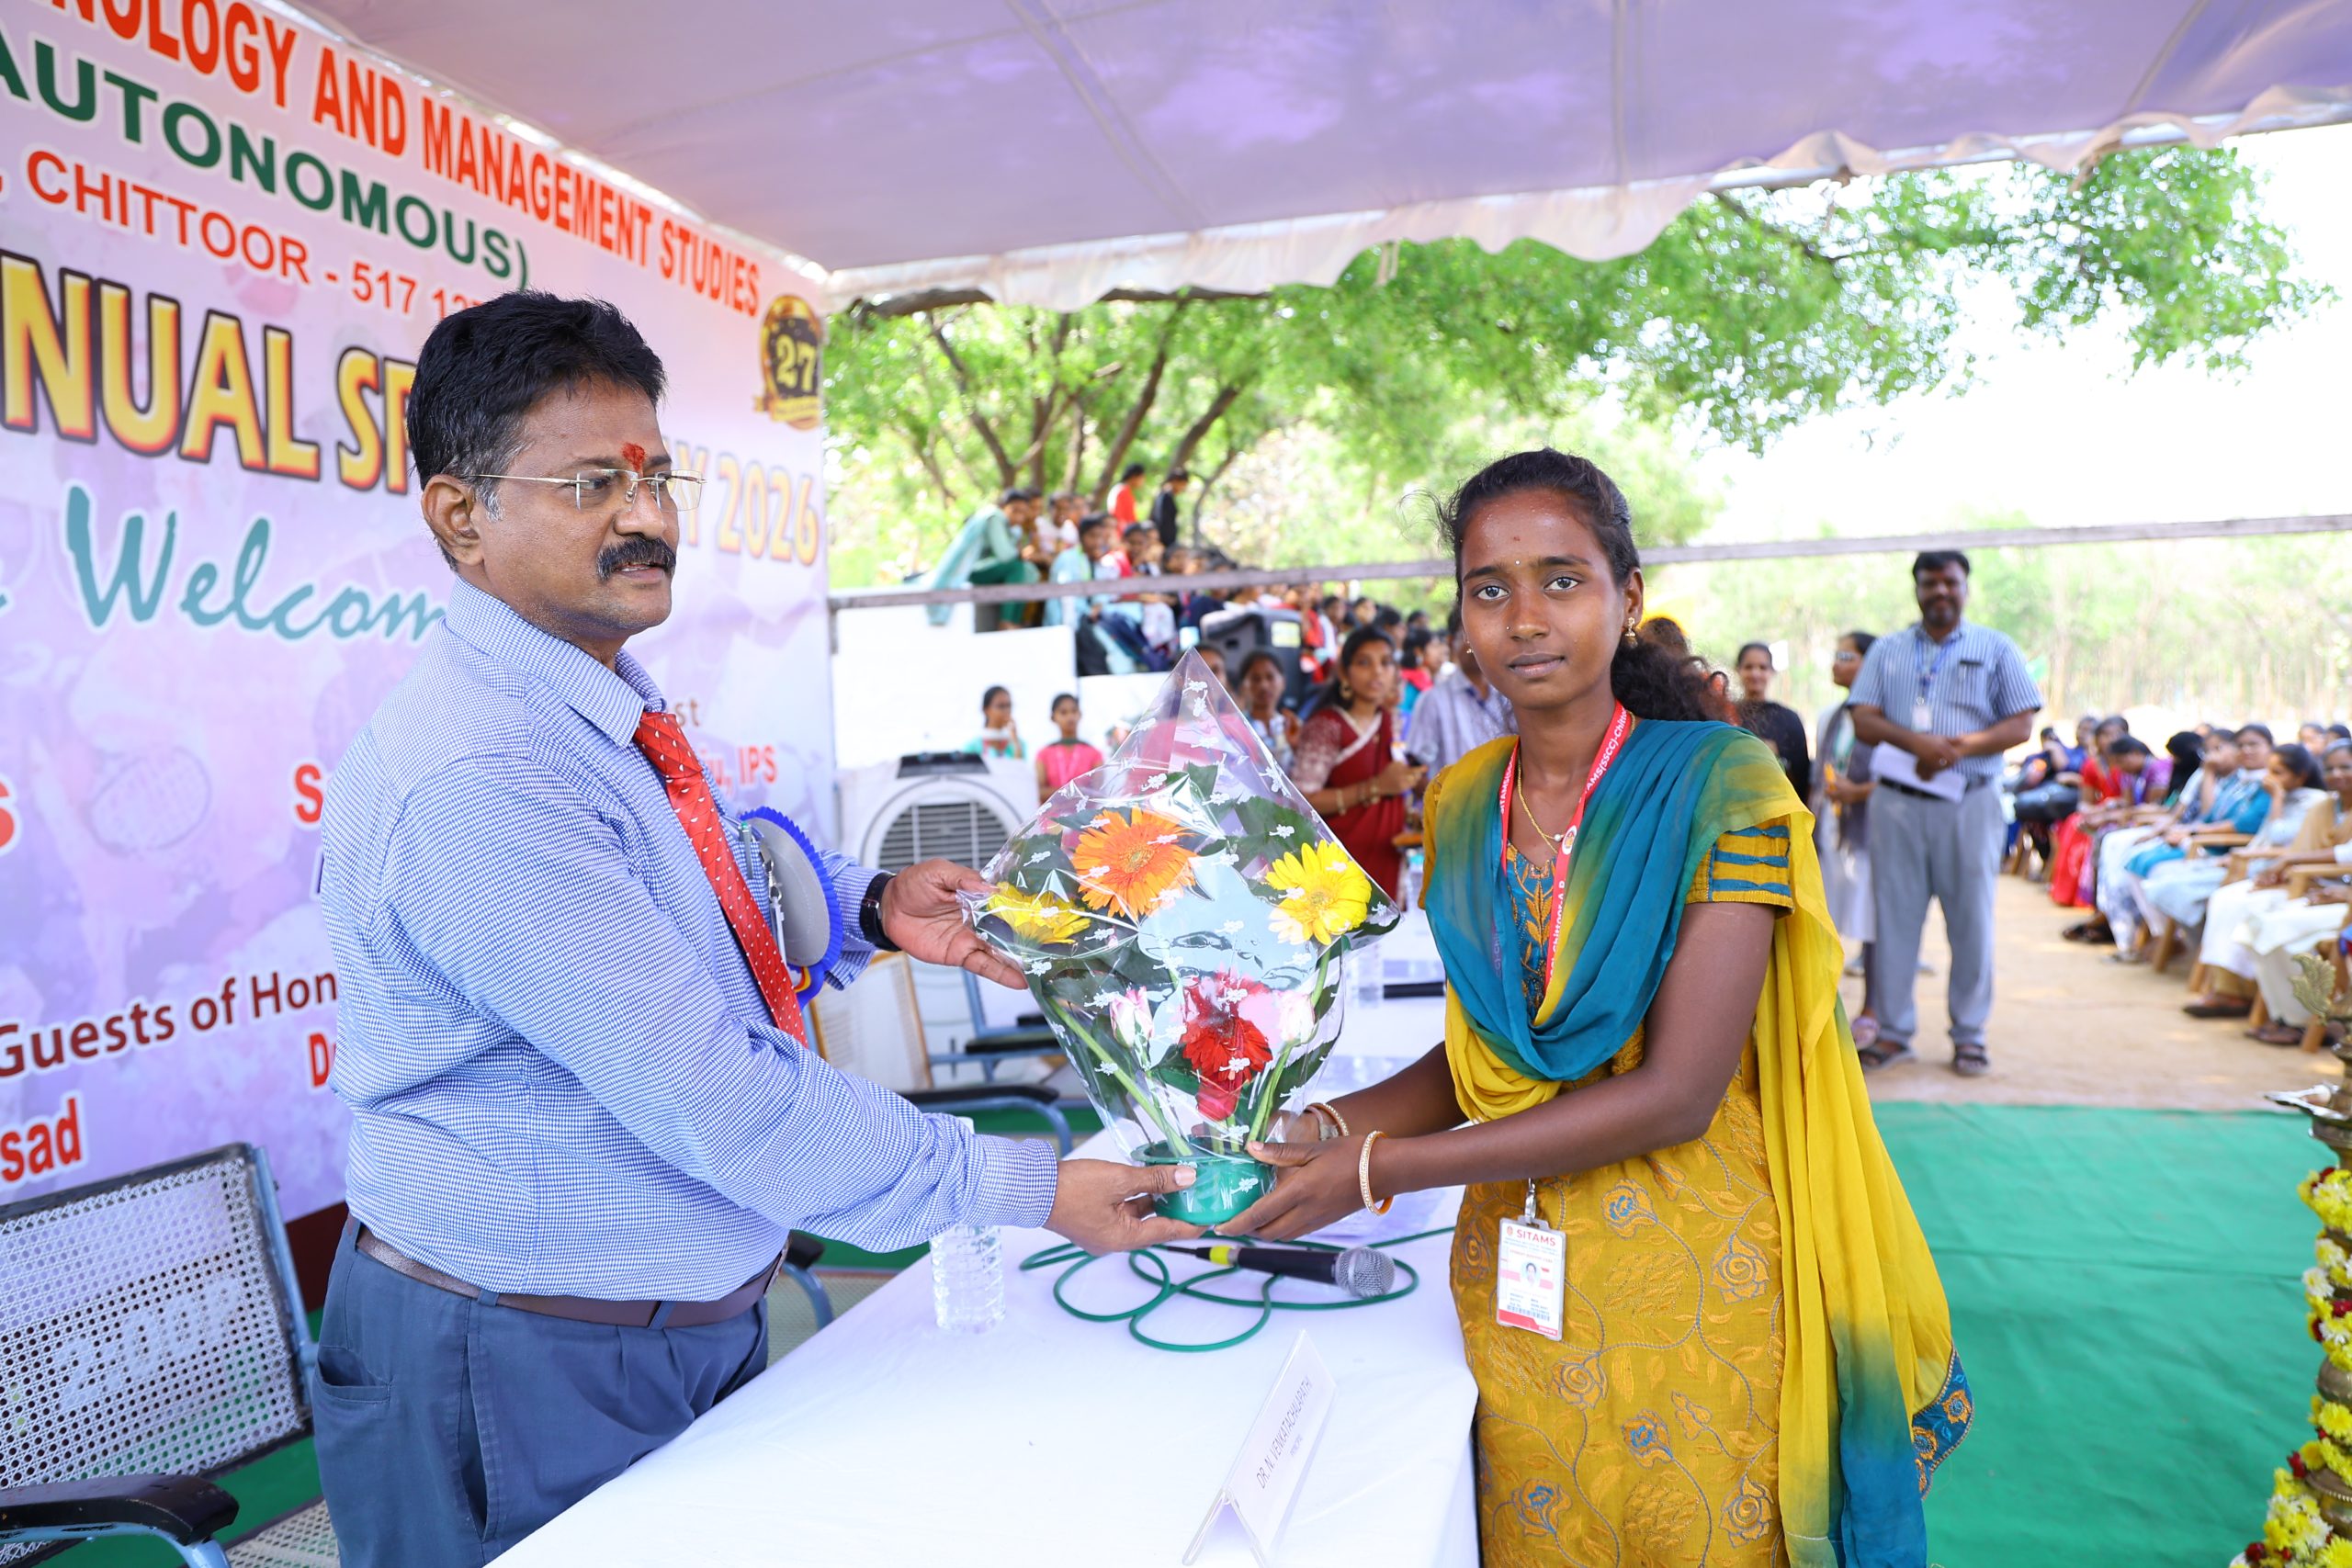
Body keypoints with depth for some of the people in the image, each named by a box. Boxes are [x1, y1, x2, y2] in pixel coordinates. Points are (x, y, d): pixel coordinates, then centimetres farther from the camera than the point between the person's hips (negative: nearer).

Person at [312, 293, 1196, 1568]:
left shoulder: (617, 709, 4)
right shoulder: (473, 777, -28)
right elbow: (715, 1100, -30)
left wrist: (872, 907, -3)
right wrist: (1028, 1190, -23)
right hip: (527, 1384, -8)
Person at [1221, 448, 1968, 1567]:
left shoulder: (1721, 783, -15)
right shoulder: (1462, 805, 1)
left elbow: (1676, 1091, -21)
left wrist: (1380, 1170, -21)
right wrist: (1331, 1127, -10)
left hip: (1691, 1283, -4)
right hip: (1511, 1283, 5)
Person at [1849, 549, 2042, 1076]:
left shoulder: (1996, 649, 10)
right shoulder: (1887, 650, 14)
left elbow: (2021, 725, 2)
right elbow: (1864, 721, 3)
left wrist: (1963, 746, -15)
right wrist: (1916, 742, -15)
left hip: (1969, 801, -1)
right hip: (1896, 800, 1)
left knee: (1972, 918, 2)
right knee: (1893, 916, 2)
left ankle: (1969, 1034, 12)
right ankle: (1893, 1030, 9)